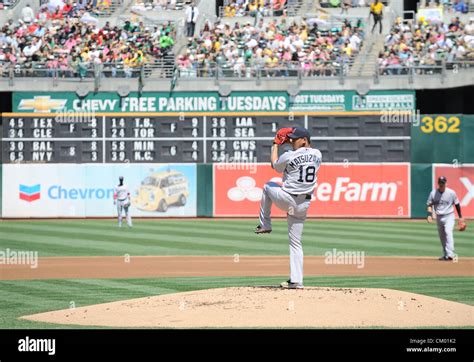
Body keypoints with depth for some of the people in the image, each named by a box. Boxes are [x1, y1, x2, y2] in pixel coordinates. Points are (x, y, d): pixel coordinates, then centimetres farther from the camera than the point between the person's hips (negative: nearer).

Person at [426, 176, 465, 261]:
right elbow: (429, 205, 4)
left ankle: (450, 254, -31)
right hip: (439, 218, 4)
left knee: (448, 232, -22)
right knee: (442, 236, 9)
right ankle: (445, 254, 23)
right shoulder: (433, 193, -1)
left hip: (449, 216, -4)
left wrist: (460, 217, 8)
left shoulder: (451, 193, -6)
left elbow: (457, 204, 5)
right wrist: (429, 215, -13)